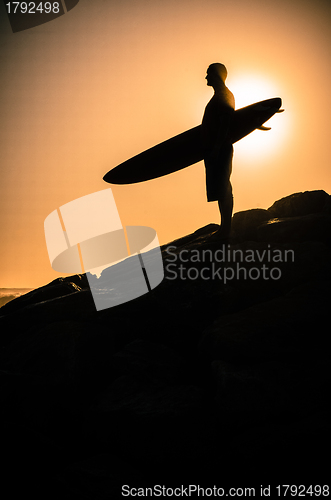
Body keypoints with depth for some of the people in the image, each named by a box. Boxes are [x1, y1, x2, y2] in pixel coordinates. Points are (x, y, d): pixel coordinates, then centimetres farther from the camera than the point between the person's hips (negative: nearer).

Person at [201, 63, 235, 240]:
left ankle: (225, 229, -8)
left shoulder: (224, 96, -8)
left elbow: (225, 123, -19)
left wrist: (216, 146, -24)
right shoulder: (220, 96, 22)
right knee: (222, 190, 10)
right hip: (216, 150, 10)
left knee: (221, 189, -10)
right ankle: (225, 227, 15)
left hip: (219, 150, -10)